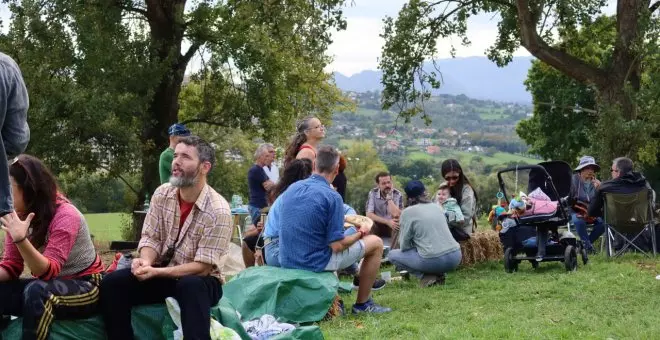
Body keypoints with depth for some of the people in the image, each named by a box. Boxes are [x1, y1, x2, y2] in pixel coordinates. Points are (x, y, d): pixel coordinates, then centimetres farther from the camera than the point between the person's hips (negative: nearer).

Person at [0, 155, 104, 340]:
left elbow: (49, 271, -30)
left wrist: (21, 239, -45)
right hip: (49, 286, 7)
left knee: (36, 292, -36)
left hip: (85, 286, -7)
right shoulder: (18, 216, -1)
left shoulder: (65, 216, -21)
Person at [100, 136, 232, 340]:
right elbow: (151, 237, 1)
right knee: (111, 283, -18)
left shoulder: (218, 210, -19)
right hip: (161, 274, 5)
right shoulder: (162, 194, -2)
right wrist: (145, 261, -23)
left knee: (190, 287, -40)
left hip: (199, 281, -5)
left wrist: (156, 272, -28)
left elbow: (203, 267, -21)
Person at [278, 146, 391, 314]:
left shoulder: (291, 188, 2)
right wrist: (361, 233, 1)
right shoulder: (332, 196, -18)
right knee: (376, 243, 9)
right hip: (315, 263, -7)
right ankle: (362, 303, 16)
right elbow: (337, 245, -18)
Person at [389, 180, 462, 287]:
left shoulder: (408, 212, -2)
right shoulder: (437, 207, 14)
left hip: (433, 261, -6)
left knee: (393, 255, 15)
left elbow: (405, 246, 0)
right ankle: (438, 274, 10)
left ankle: (427, 276, 0)